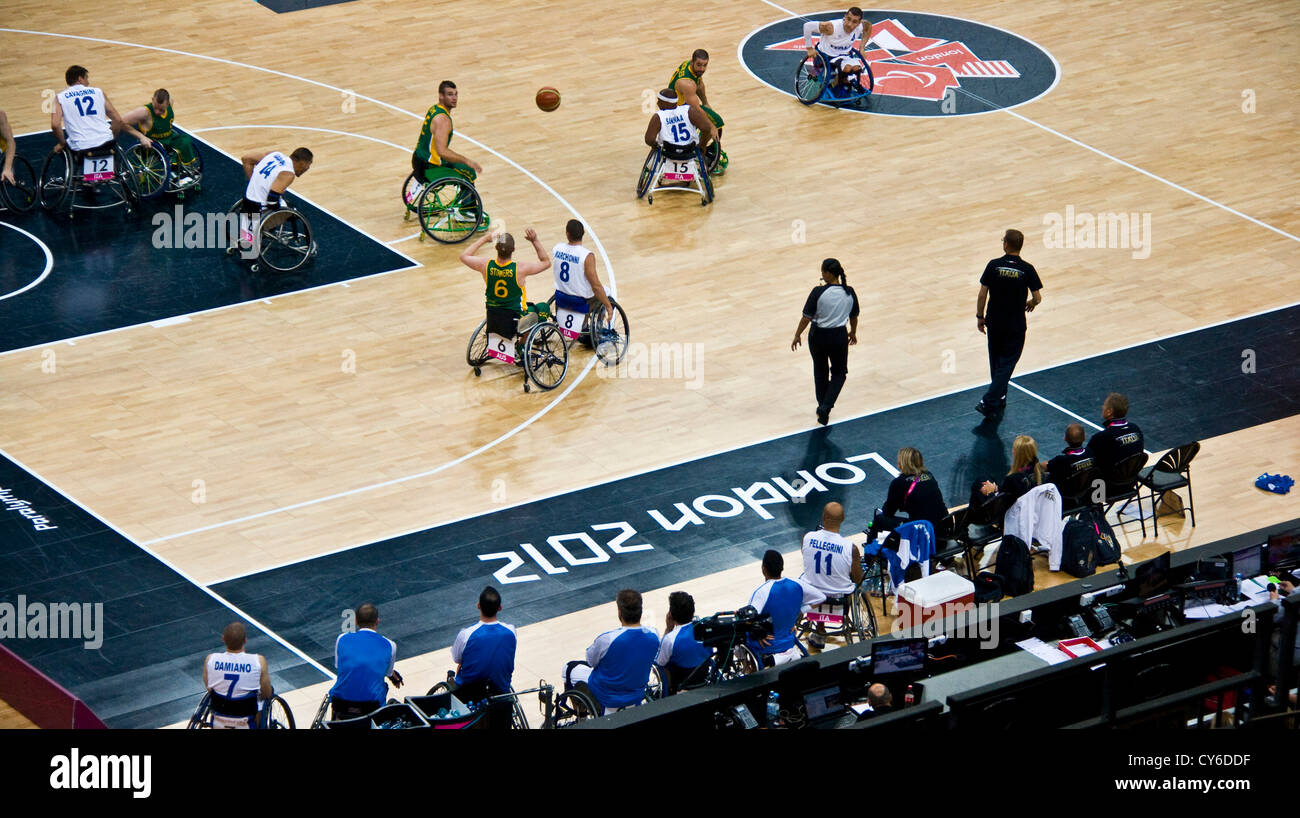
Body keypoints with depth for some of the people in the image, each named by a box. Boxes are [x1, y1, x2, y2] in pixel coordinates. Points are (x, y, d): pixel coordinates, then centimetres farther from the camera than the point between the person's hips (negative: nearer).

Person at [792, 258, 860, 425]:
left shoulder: (818, 292, -18)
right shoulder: (849, 293, -7)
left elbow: (807, 317, -14)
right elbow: (854, 316, 7)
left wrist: (797, 336, 0)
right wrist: (853, 333, 25)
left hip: (818, 336, -1)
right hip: (839, 336, 1)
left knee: (820, 371, 20)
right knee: (839, 373, 16)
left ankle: (822, 407, 29)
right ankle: (826, 407, -2)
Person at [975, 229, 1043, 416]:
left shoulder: (993, 266, -9)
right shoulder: (1027, 269, -11)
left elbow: (982, 295, -7)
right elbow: (1037, 298, -8)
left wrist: (980, 317, 6)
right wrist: (1030, 304, 15)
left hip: (994, 322, 2)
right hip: (1016, 326, -2)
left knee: (996, 361, 19)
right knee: (1007, 363, 3)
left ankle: (999, 399, 30)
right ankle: (989, 402, -7)